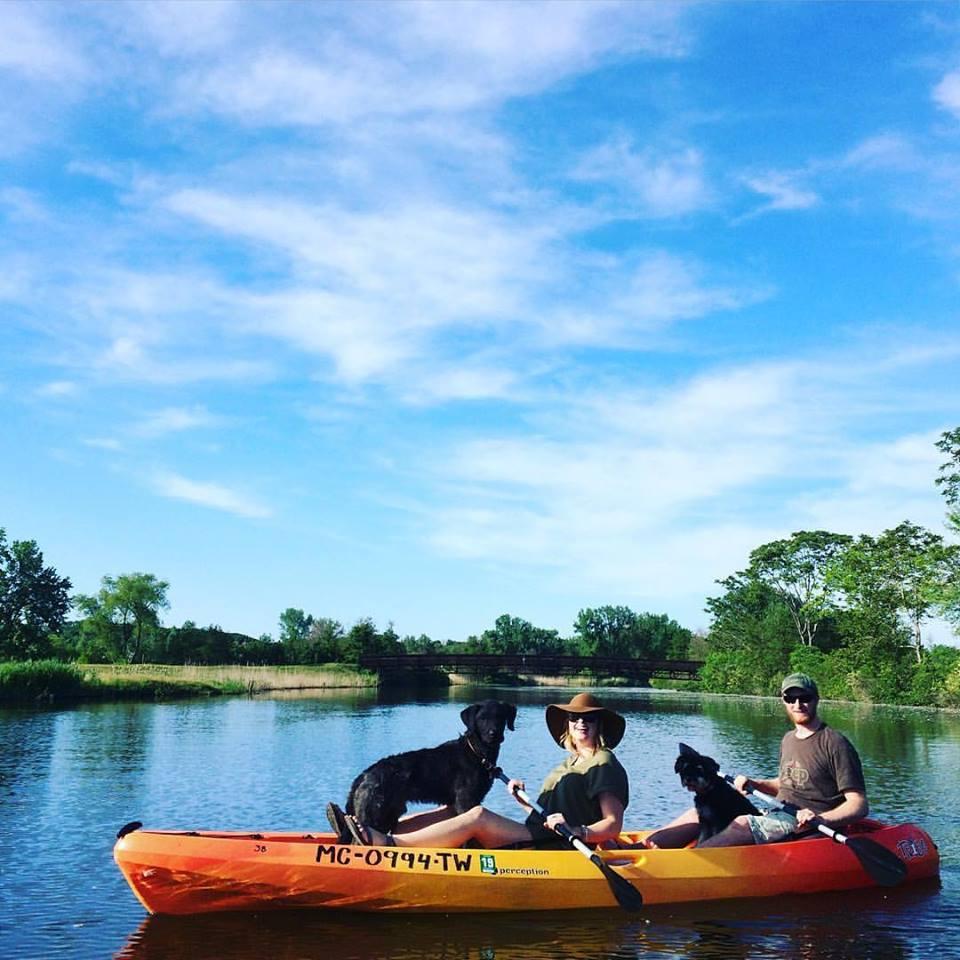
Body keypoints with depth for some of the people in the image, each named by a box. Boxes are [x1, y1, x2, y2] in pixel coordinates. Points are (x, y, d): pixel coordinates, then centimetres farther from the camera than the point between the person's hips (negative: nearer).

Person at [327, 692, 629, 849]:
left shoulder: (605, 765, -1)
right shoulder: (568, 764, 25)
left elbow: (613, 826, -11)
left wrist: (577, 831, -26)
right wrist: (523, 798, 7)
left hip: (557, 849, -9)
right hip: (538, 842, 9)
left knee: (478, 816, -27)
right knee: (455, 811, -2)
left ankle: (389, 843, -31)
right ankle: (378, 835, -12)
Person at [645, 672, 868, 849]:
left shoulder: (835, 743, -8)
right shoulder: (788, 739, 16)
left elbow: (860, 805, -12)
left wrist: (820, 819, -28)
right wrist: (754, 784, 10)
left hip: (805, 828, -8)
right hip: (776, 817, 8)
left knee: (743, 824, -34)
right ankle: (643, 846, -21)